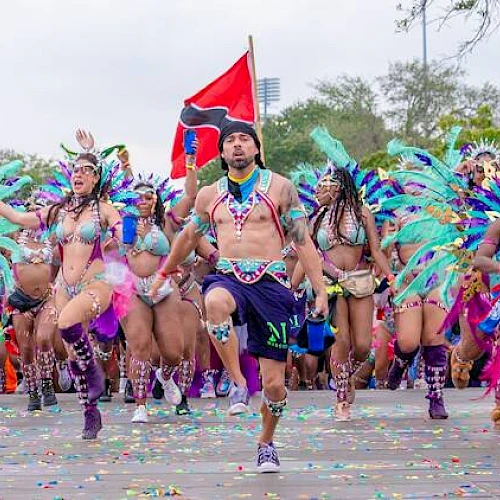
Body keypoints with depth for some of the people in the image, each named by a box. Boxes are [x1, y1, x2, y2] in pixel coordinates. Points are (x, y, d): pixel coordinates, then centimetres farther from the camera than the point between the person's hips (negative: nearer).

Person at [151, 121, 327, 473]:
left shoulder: (279, 187, 2)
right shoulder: (210, 196, 11)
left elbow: (303, 241, 3)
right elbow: (189, 237, 28)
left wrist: (321, 289, -3)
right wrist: (164, 274, 38)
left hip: (271, 282, -1)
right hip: (229, 277, 1)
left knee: (274, 382, -1)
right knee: (215, 302, -40)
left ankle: (267, 442, 28)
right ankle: (238, 384, -24)